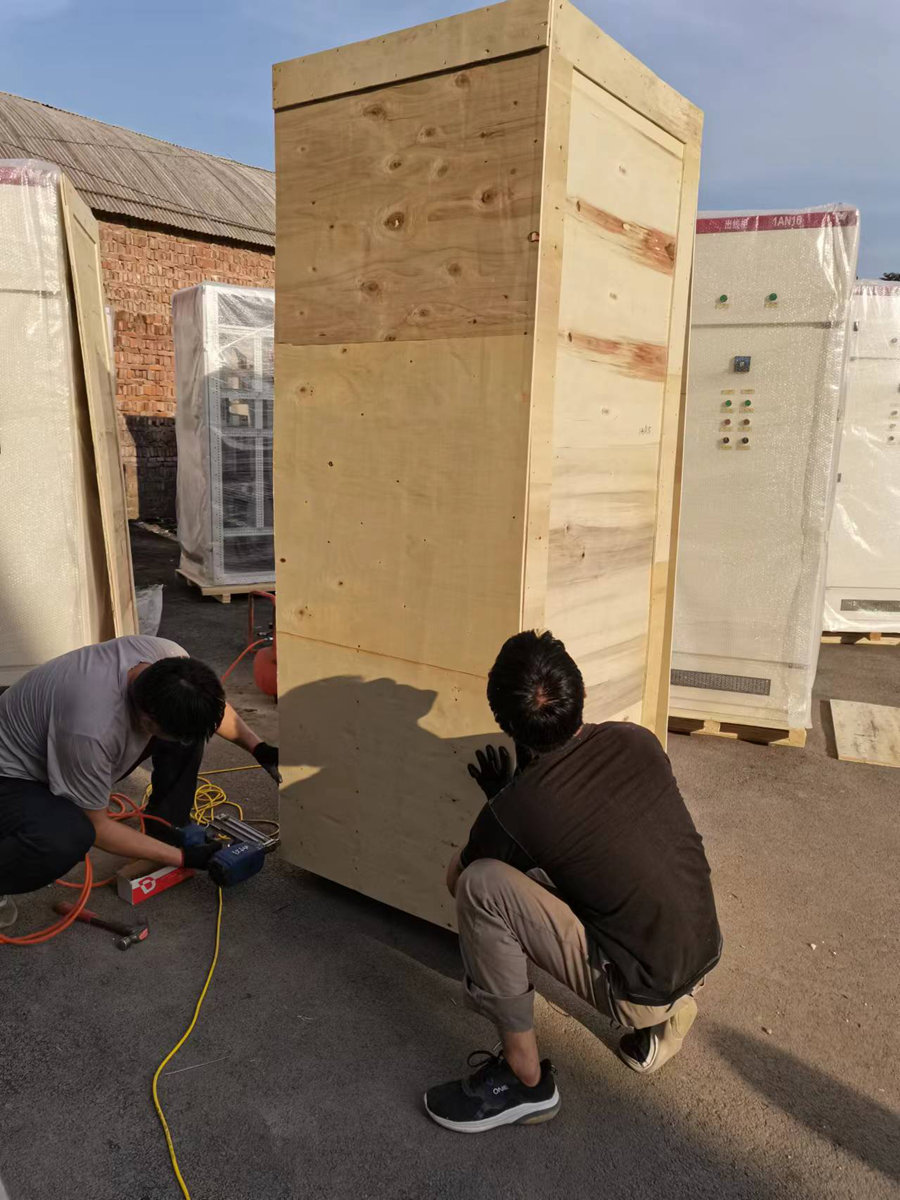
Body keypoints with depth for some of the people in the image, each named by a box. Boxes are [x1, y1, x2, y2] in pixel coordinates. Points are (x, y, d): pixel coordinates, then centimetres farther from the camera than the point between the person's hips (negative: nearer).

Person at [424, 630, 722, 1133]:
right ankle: (666, 1017, 23)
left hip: (640, 993, -6)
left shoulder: (516, 811, -20)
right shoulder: (638, 740, -6)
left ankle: (524, 1080, 1)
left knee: (481, 884, -15)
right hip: (707, 959, 7)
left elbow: (456, 878, 2)